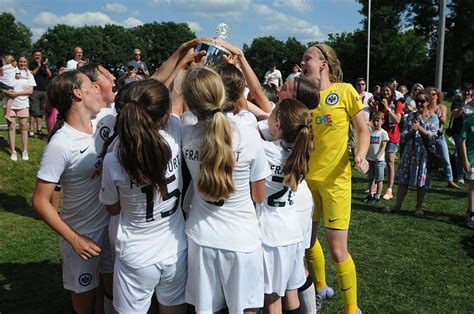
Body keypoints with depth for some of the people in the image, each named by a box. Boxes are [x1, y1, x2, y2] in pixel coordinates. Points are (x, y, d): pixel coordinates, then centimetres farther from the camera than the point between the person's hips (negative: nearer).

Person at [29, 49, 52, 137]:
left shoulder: (44, 64, 18)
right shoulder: (31, 65, 7)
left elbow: (49, 75, 6)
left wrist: (46, 67, -10)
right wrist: (38, 66, -15)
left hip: (44, 90, 4)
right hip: (34, 90, -4)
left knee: (41, 112, 6)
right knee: (34, 112, -10)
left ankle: (39, 130, 10)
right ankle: (31, 130, -9)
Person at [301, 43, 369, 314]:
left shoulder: (345, 91, -5)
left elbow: (363, 130, -2)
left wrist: (360, 156, -19)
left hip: (335, 179, -5)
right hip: (306, 177, 5)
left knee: (338, 250, -4)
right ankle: (321, 287, 42)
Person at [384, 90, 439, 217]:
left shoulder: (433, 117, 1)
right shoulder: (411, 116, 8)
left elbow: (432, 136, -8)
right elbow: (403, 135, 3)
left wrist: (420, 128, -20)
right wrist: (411, 132, -17)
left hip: (424, 152, -2)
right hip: (410, 151, 3)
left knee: (421, 181, 3)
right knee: (403, 179, 4)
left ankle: (419, 208, 15)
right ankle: (397, 205, 11)